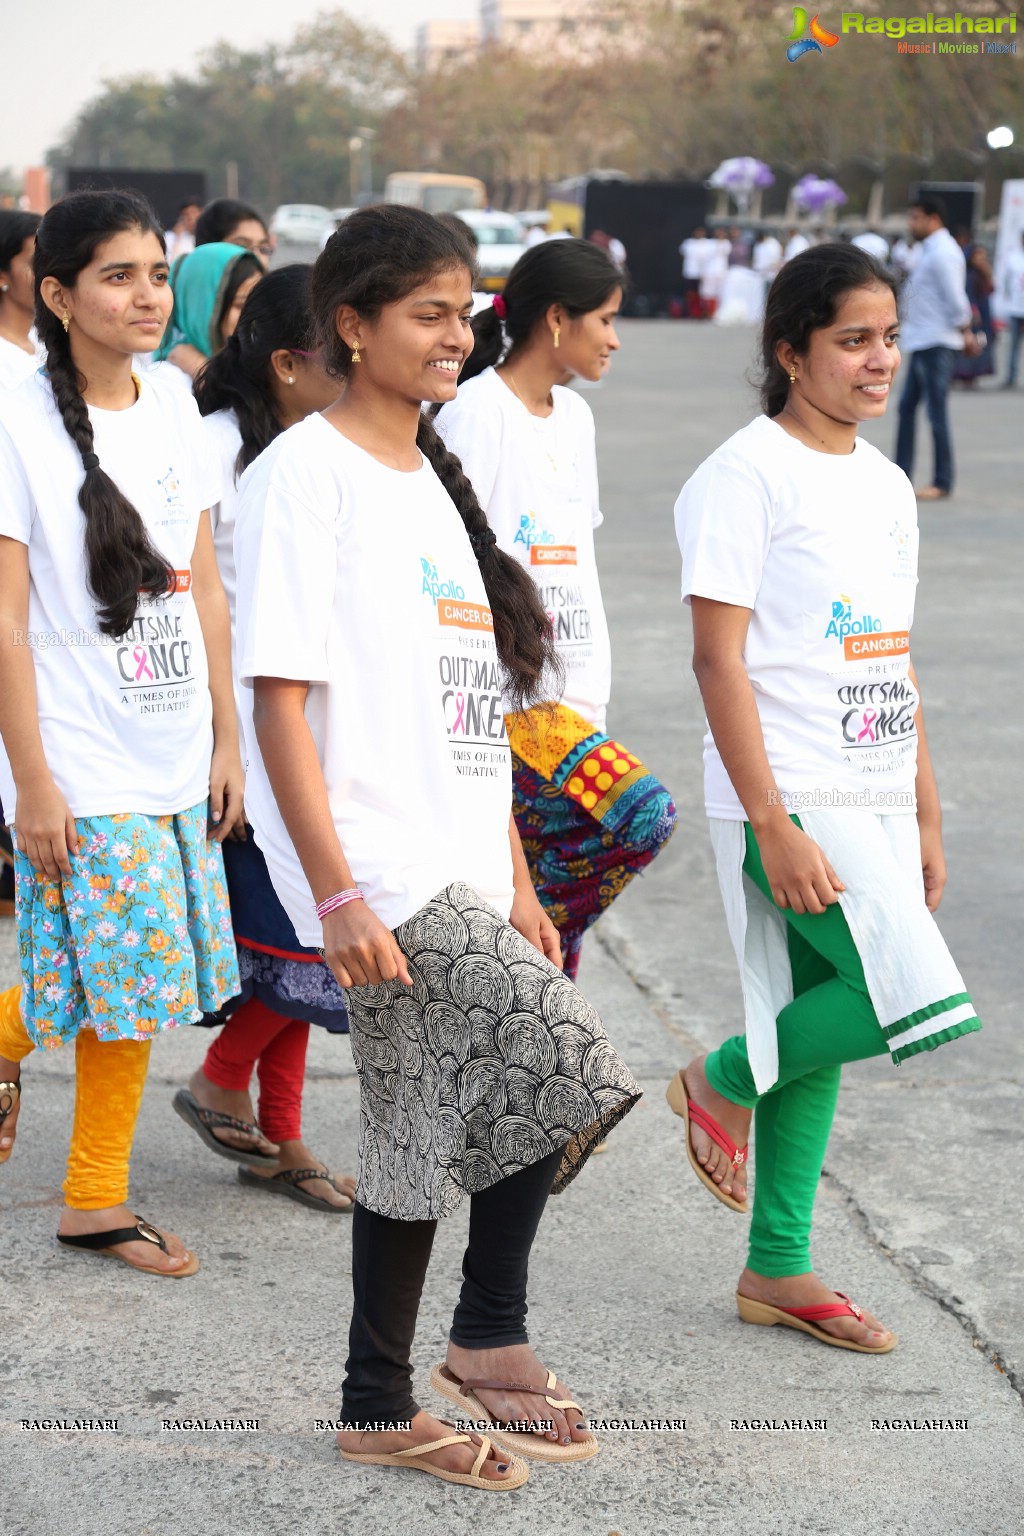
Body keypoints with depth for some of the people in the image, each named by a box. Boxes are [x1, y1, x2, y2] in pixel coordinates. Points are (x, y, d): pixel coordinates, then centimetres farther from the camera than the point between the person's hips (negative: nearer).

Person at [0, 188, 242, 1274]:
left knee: (137, 986, 9)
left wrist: (226, 737, 10)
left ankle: (96, 1201, 22)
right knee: (118, 989, -3)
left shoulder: (174, 413, 7)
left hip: (175, 765, 6)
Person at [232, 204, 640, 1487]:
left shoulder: (435, 482, 19)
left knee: (431, 1138, 7)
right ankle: (491, 1331, -4)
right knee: (558, 1062, -20)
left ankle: (380, 1405, 17)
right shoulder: (306, 474, -7)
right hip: (380, 872, -9)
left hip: (460, 873, 9)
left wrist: (517, 887, 18)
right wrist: (337, 893, -20)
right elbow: (279, 698, -14)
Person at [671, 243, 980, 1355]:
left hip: (870, 803, 8)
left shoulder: (884, 483, 14)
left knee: (823, 1028, 11)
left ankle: (778, 1267, 21)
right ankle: (722, 1082, 7)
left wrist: (924, 816, 16)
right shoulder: (747, 474, -11)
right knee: (921, 1004, -17)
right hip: (789, 805, -8)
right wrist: (774, 824, -20)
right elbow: (718, 657, -15)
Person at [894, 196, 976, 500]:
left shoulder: (943, 253, -16)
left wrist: (965, 333, -10)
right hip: (920, 342, 11)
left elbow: (955, 298, -18)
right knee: (907, 407, 12)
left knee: (936, 412, -6)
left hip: (936, 343, -11)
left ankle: (942, 484, -1)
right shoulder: (930, 251, 16)